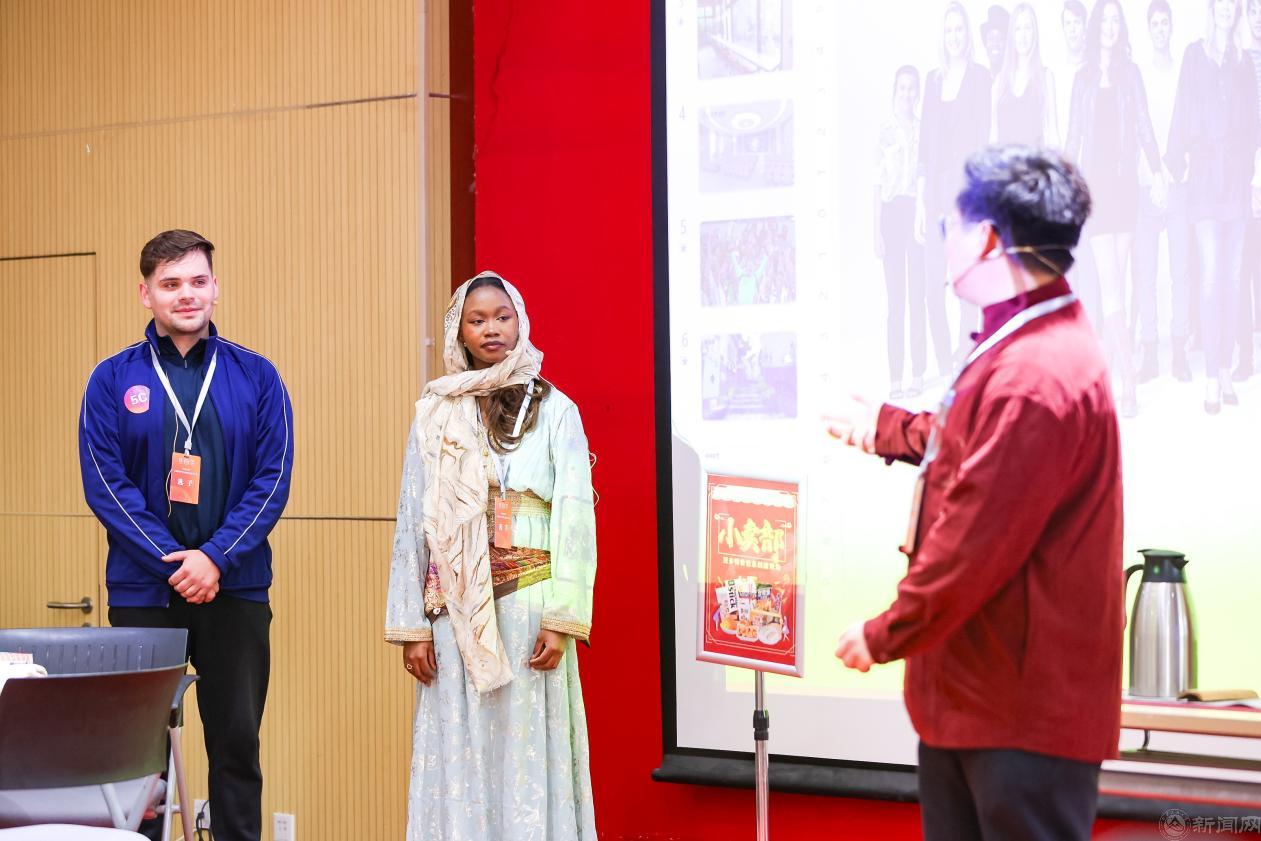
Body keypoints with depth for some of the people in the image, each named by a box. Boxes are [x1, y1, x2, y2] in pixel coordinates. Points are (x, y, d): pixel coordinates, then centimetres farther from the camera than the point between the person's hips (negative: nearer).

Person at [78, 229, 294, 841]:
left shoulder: (255, 376, 4)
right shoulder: (113, 379, 2)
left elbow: (273, 478, -1)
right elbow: (104, 482, -4)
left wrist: (217, 558, -13)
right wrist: (172, 561, -13)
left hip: (235, 589, 1)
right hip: (142, 590, 0)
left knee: (237, 740, 5)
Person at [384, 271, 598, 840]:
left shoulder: (554, 410, 4)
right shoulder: (434, 414, 9)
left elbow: (575, 516, -1)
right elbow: (412, 521, 7)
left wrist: (562, 619, -10)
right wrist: (410, 626, 1)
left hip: (529, 602, -1)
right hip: (455, 606, 1)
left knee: (530, 754, -1)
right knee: (458, 756, 1)